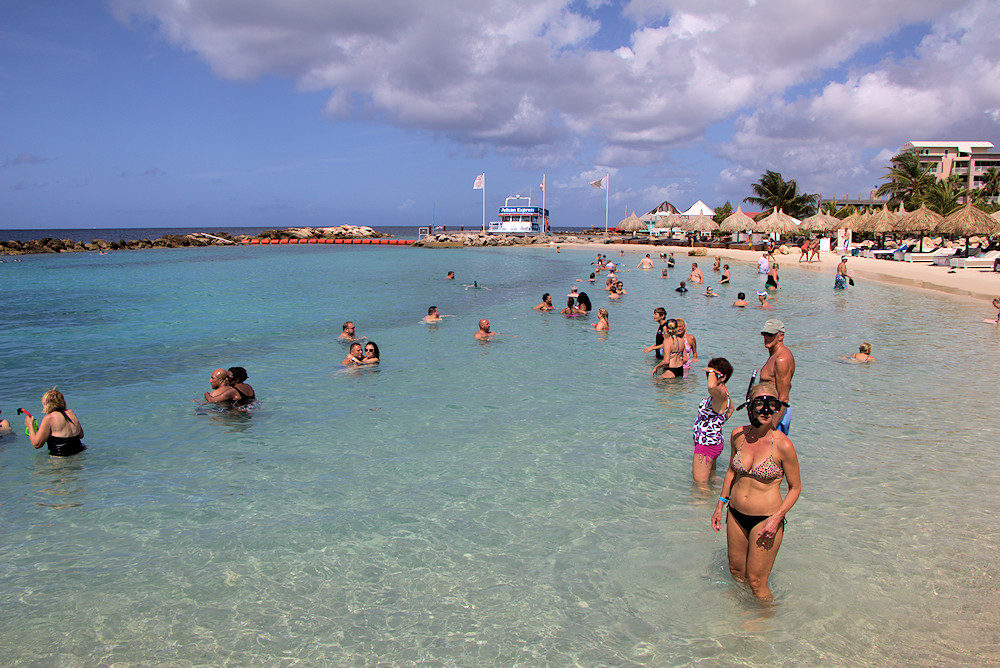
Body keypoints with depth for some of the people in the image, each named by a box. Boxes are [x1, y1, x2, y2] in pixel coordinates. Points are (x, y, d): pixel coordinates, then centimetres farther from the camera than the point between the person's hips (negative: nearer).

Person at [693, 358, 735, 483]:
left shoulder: (721, 394, -25)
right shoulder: (724, 393, 7)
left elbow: (712, 386, -51)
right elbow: (730, 409, 28)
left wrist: (711, 371, -34)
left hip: (707, 444, -11)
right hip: (715, 441, 11)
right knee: (711, 476, 26)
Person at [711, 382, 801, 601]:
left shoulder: (783, 445, -17)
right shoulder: (738, 435, -4)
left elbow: (795, 487, -7)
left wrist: (777, 518, -18)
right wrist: (720, 505, 11)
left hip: (765, 519, -5)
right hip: (735, 515, 5)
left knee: (755, 581, 3)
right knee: (736, 572, 19)